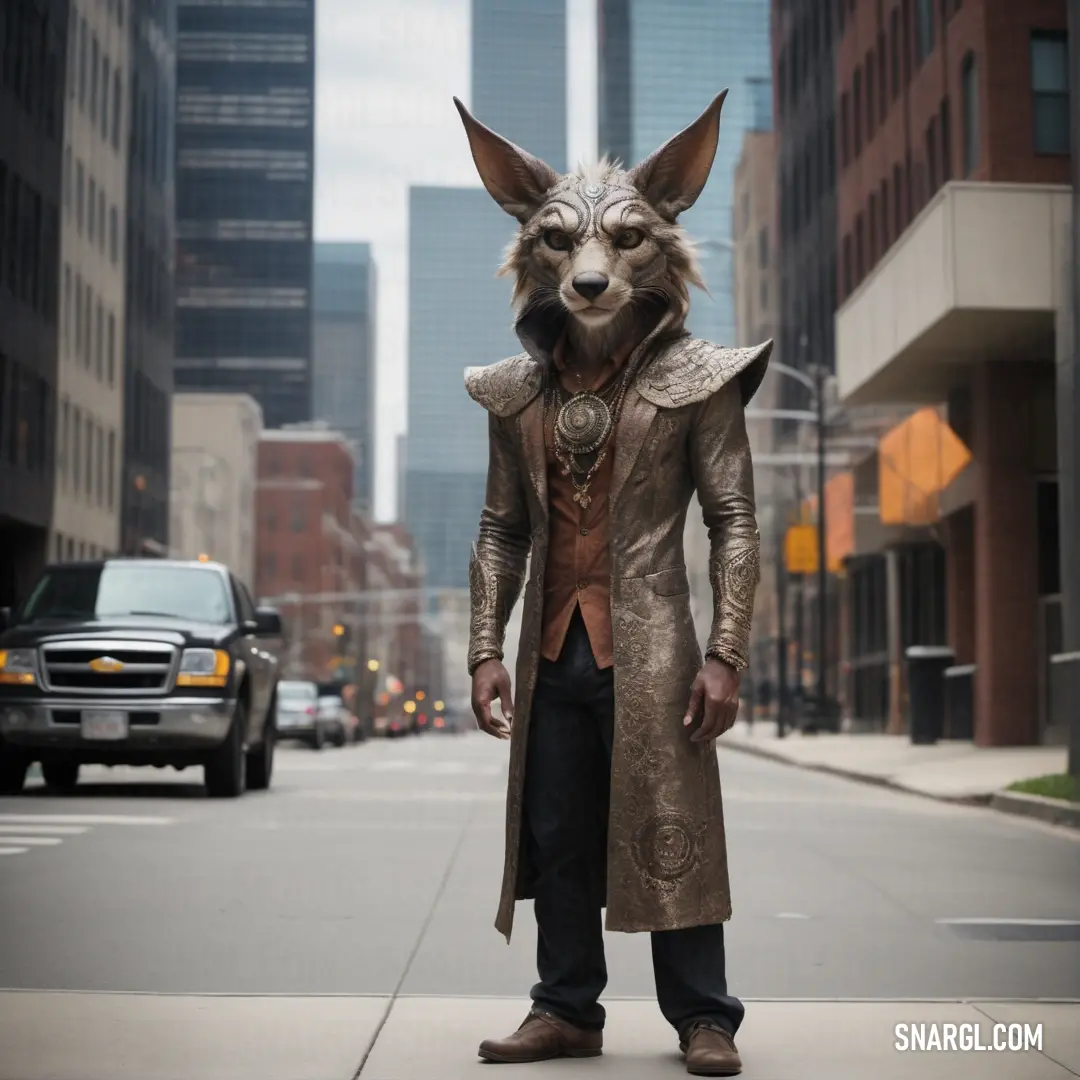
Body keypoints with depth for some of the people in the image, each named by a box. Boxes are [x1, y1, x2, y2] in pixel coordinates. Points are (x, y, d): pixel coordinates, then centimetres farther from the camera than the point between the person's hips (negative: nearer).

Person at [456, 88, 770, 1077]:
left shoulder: (692, 383, -2)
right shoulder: (518, 392, 11)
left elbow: (736, 522, -4)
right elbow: (502, 529, 12)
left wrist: (725, 655, -11)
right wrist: (486, 648, 4)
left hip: (648, 651, -4)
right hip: (551, 655, 5)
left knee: (670, 836, 0)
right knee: (555, 837, 9)